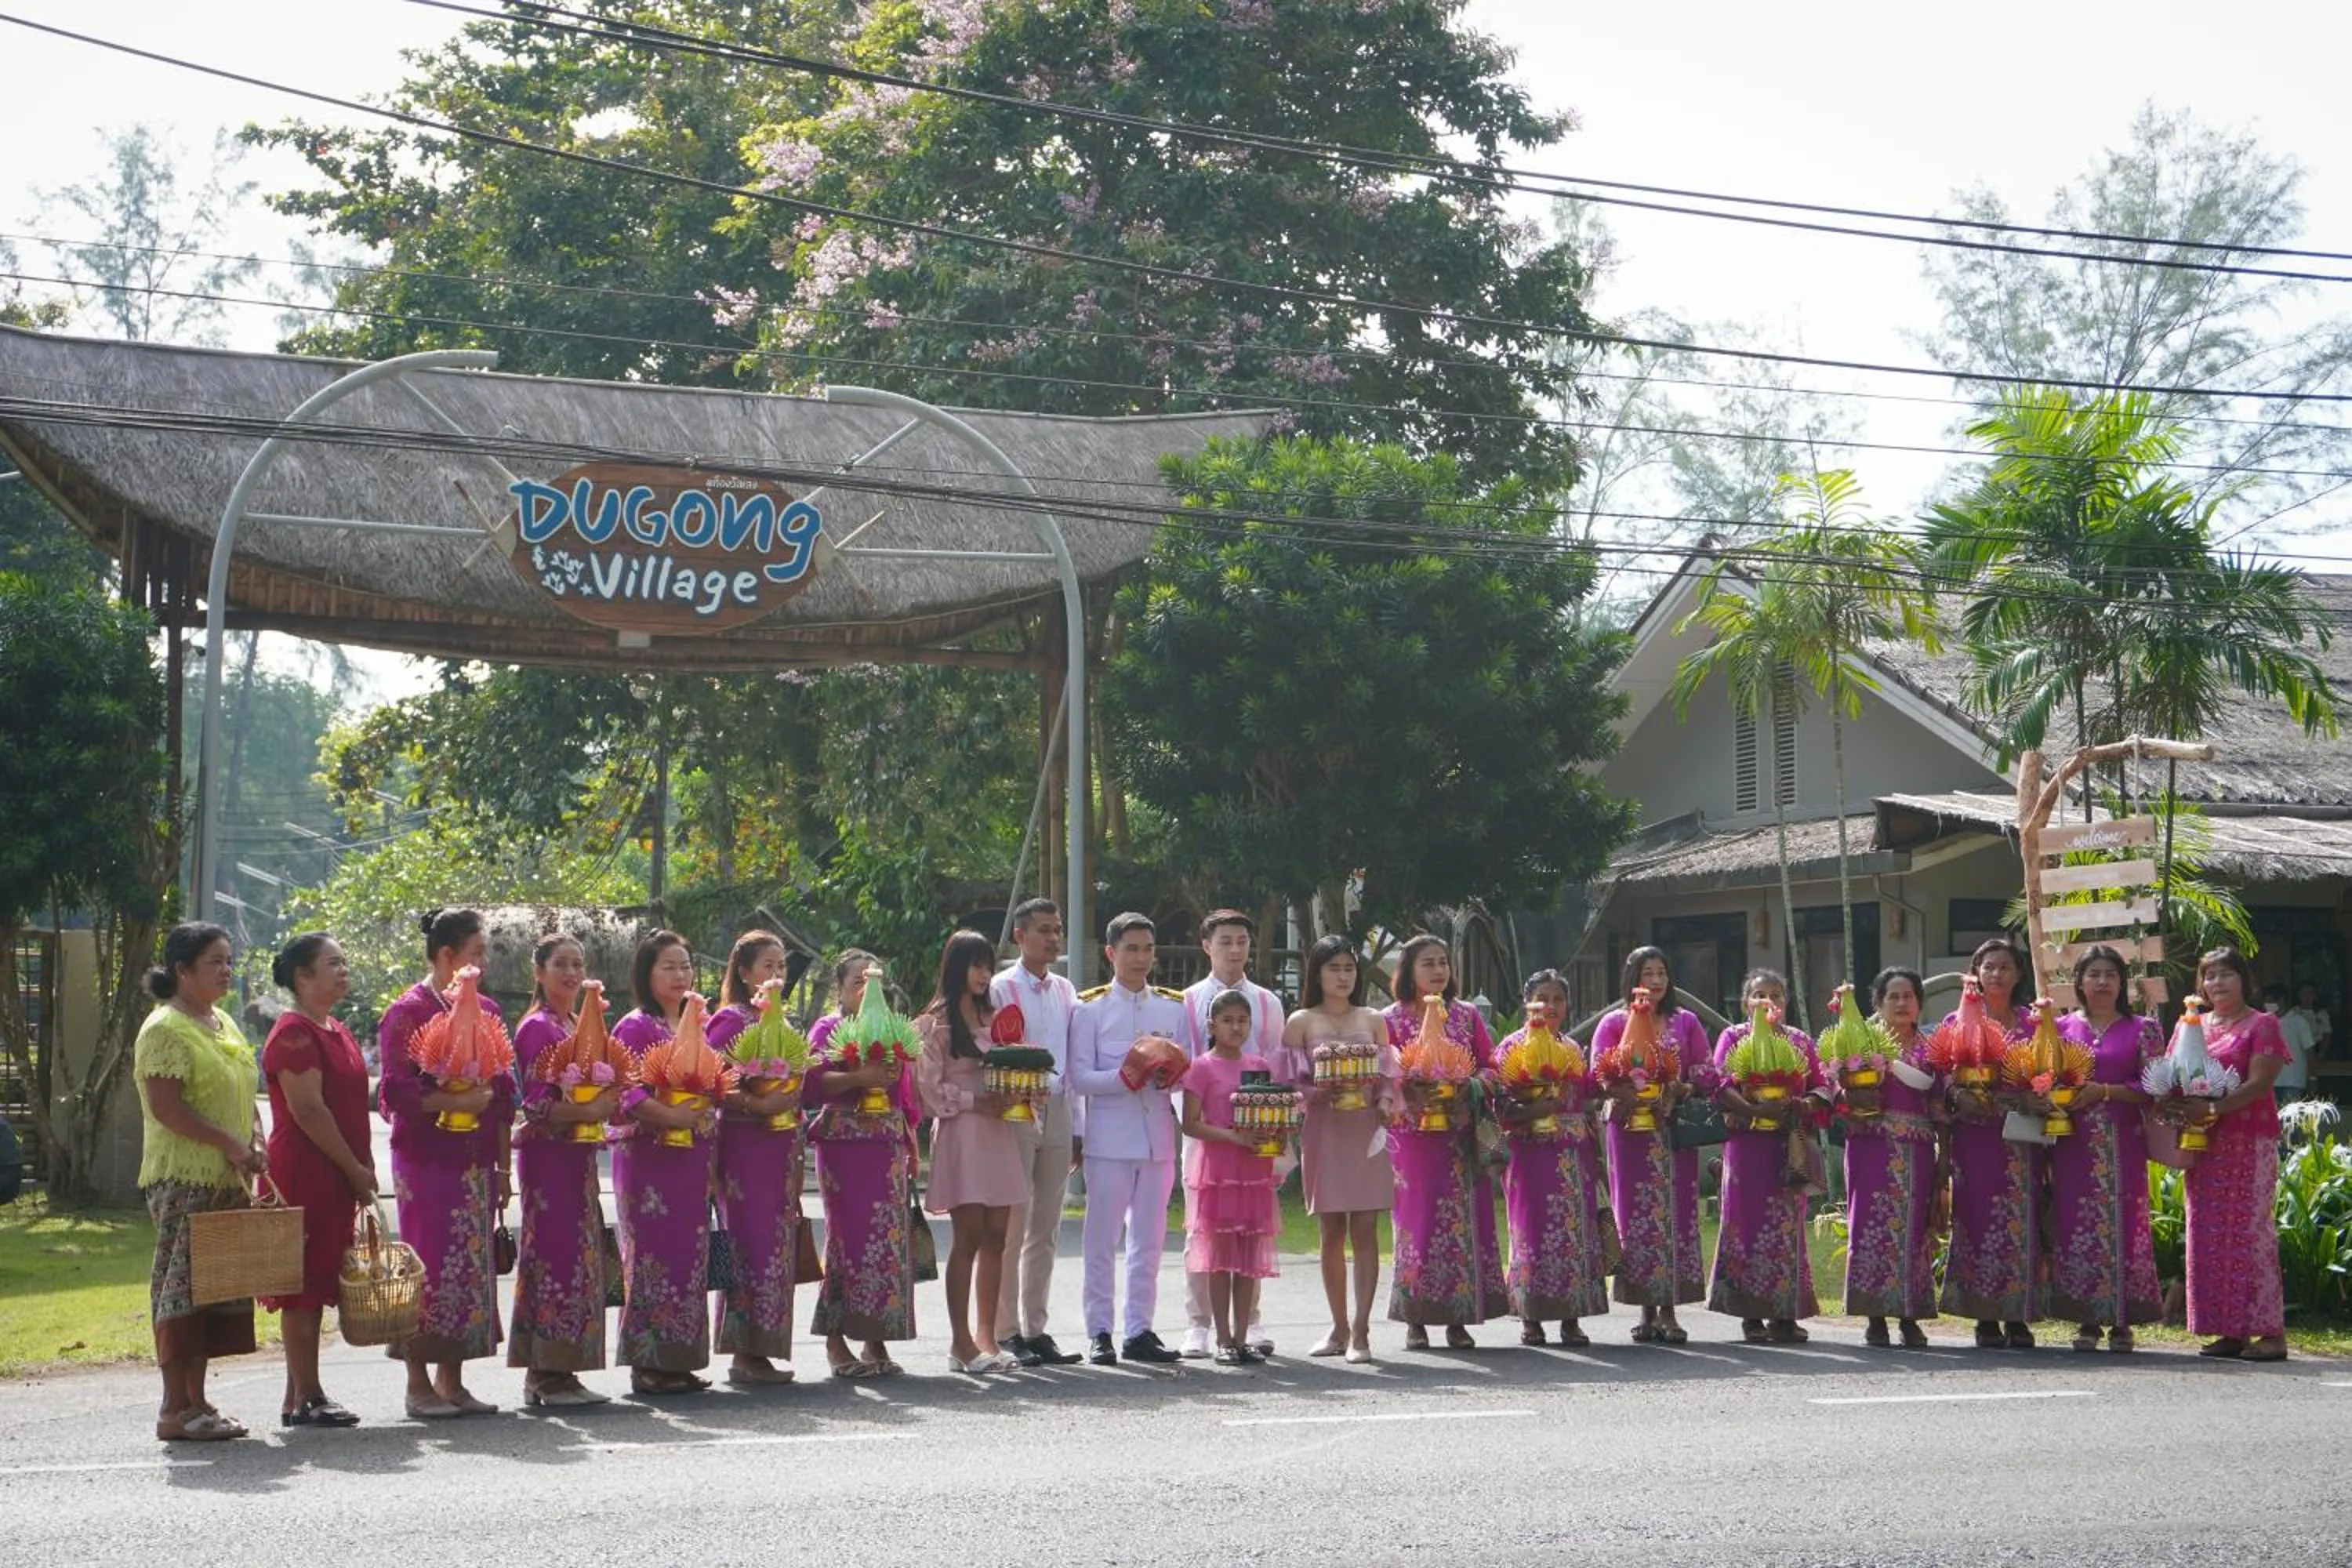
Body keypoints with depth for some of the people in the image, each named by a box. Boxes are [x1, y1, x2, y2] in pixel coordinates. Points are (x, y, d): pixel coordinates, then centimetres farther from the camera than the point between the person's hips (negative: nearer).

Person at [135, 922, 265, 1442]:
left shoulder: (222, 1022, 18)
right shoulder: (166, 1029, -10)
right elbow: (166, 1106, -18)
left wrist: (253, 1148, 9)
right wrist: (229, 1144, -20)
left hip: (225, 1180, 9)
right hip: (183, 1180, -9)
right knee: (182, 1285, -7)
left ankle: (197, 1401, 14)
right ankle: (175, 1409, -4)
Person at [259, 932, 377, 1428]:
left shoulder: (336, 1031, 17)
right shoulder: (293, 1033, -12)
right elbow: (307, 1111, -18)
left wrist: (363, 1171, 14)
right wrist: (356, 1170, -14)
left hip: (336, 1178, 9)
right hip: (303, 1175, -9)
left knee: (317, 1284, 10)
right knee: (303, 1284, -5)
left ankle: (301, 1396, 15)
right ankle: (305, 1397, -2)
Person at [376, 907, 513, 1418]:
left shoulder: (486, 1011, 14)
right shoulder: (408, 1012, -5)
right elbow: (396, 1089, -12)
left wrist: (502, 1167, 14)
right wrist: (453, 1101, -19)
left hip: (476, 1161, 6)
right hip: (427, 1160, -6)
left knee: (472, 1266, 5)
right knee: (430, 1263, -6)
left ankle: (452, 1379, 13)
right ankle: (419, 1384, 2)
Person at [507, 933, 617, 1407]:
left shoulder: (582, 1025, 16)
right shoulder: (536, 1028, -9)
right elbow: (536, 1101, -16)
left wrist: (608, 1104, 5)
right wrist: (587, 1111, -24)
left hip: (580, 1153, 9)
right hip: (547, 1152, -9)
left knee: (580, 1256, 8)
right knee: (553, 1256, -8)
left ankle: (559, 1371, 12)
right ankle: (545, 1374, -5)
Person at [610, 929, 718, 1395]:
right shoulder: (635, 1027, -6)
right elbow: (626, 1093, -17)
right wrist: (670, 1116, -26)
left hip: (692, 1159, 7)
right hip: (650, 1158, -7)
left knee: (689, 1256, 7)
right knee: (654, 1254, -7)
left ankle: (678, 1362, 12)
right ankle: (648, 1363, -2)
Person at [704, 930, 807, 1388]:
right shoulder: (730, 1019, -7)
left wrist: (791, 1099, 9)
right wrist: (756, 1104, -22)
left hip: (780, 1143, 8)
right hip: (744, 1141, -8)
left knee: (777, 1245, 7)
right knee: (751, 1242, -8)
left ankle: (760, 1349, 11)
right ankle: (744, 1354, -4)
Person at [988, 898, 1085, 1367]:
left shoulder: (1065, 990, 14)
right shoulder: (1002, 989, -3)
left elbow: (1073, 1063, 16)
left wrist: (1077, 1127, 13)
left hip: (1057, 1113, 6)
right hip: (1015, 1113, -6)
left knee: (1046, 1230, 8)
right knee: (1012, 1227, -6)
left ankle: (1035, 1329, 13)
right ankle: (1007, 1330, -2)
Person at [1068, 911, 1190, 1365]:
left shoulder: (1174, 1008, 13)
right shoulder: (1091, 1008, 3)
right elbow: (1080, 1077, -4)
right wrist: (1124, 1077, -20)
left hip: (1159, 1135, 4)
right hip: (1110, 1135, -3)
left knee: (1149, 1238, 6)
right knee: (1102, 1238, -2)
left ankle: (1140, 1331, 12)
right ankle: (1099, 1333, 3)